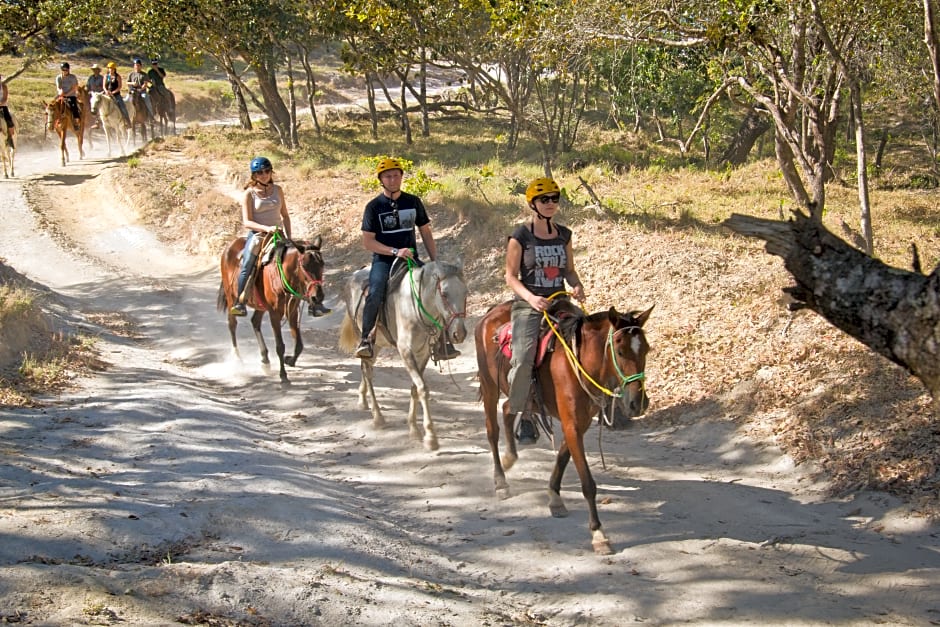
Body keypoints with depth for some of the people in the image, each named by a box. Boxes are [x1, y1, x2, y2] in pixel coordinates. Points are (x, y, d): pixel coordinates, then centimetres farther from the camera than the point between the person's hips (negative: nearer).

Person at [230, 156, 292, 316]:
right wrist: (266, 228, -22)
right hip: (257, 234, -4)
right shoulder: (250, 193, -2)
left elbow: (285, 215, 15)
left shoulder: (277, 190, 10)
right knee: (247, 265, -26)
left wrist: (289, 237, 3)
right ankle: (239, 303, -25)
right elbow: (247, 222, -8)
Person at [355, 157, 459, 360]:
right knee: (375, 294, -32)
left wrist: (435, 262, 6)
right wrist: (395, 251, -17)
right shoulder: (374, 206, 0)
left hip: (411, 259, 3)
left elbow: (426, 233, 16)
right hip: (383, 260, -3)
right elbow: (367, 241, -5)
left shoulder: (413, 202, 10)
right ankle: (366, 339, -17)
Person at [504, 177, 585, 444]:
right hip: (528, 305, -5)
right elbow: (511, 276, -4)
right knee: (523, 360, -22)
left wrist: (577, 286, -4)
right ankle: (519, 417, -11)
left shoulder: (564, 235, 12)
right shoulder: (520, 236, -2)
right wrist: (531, 298, -20)